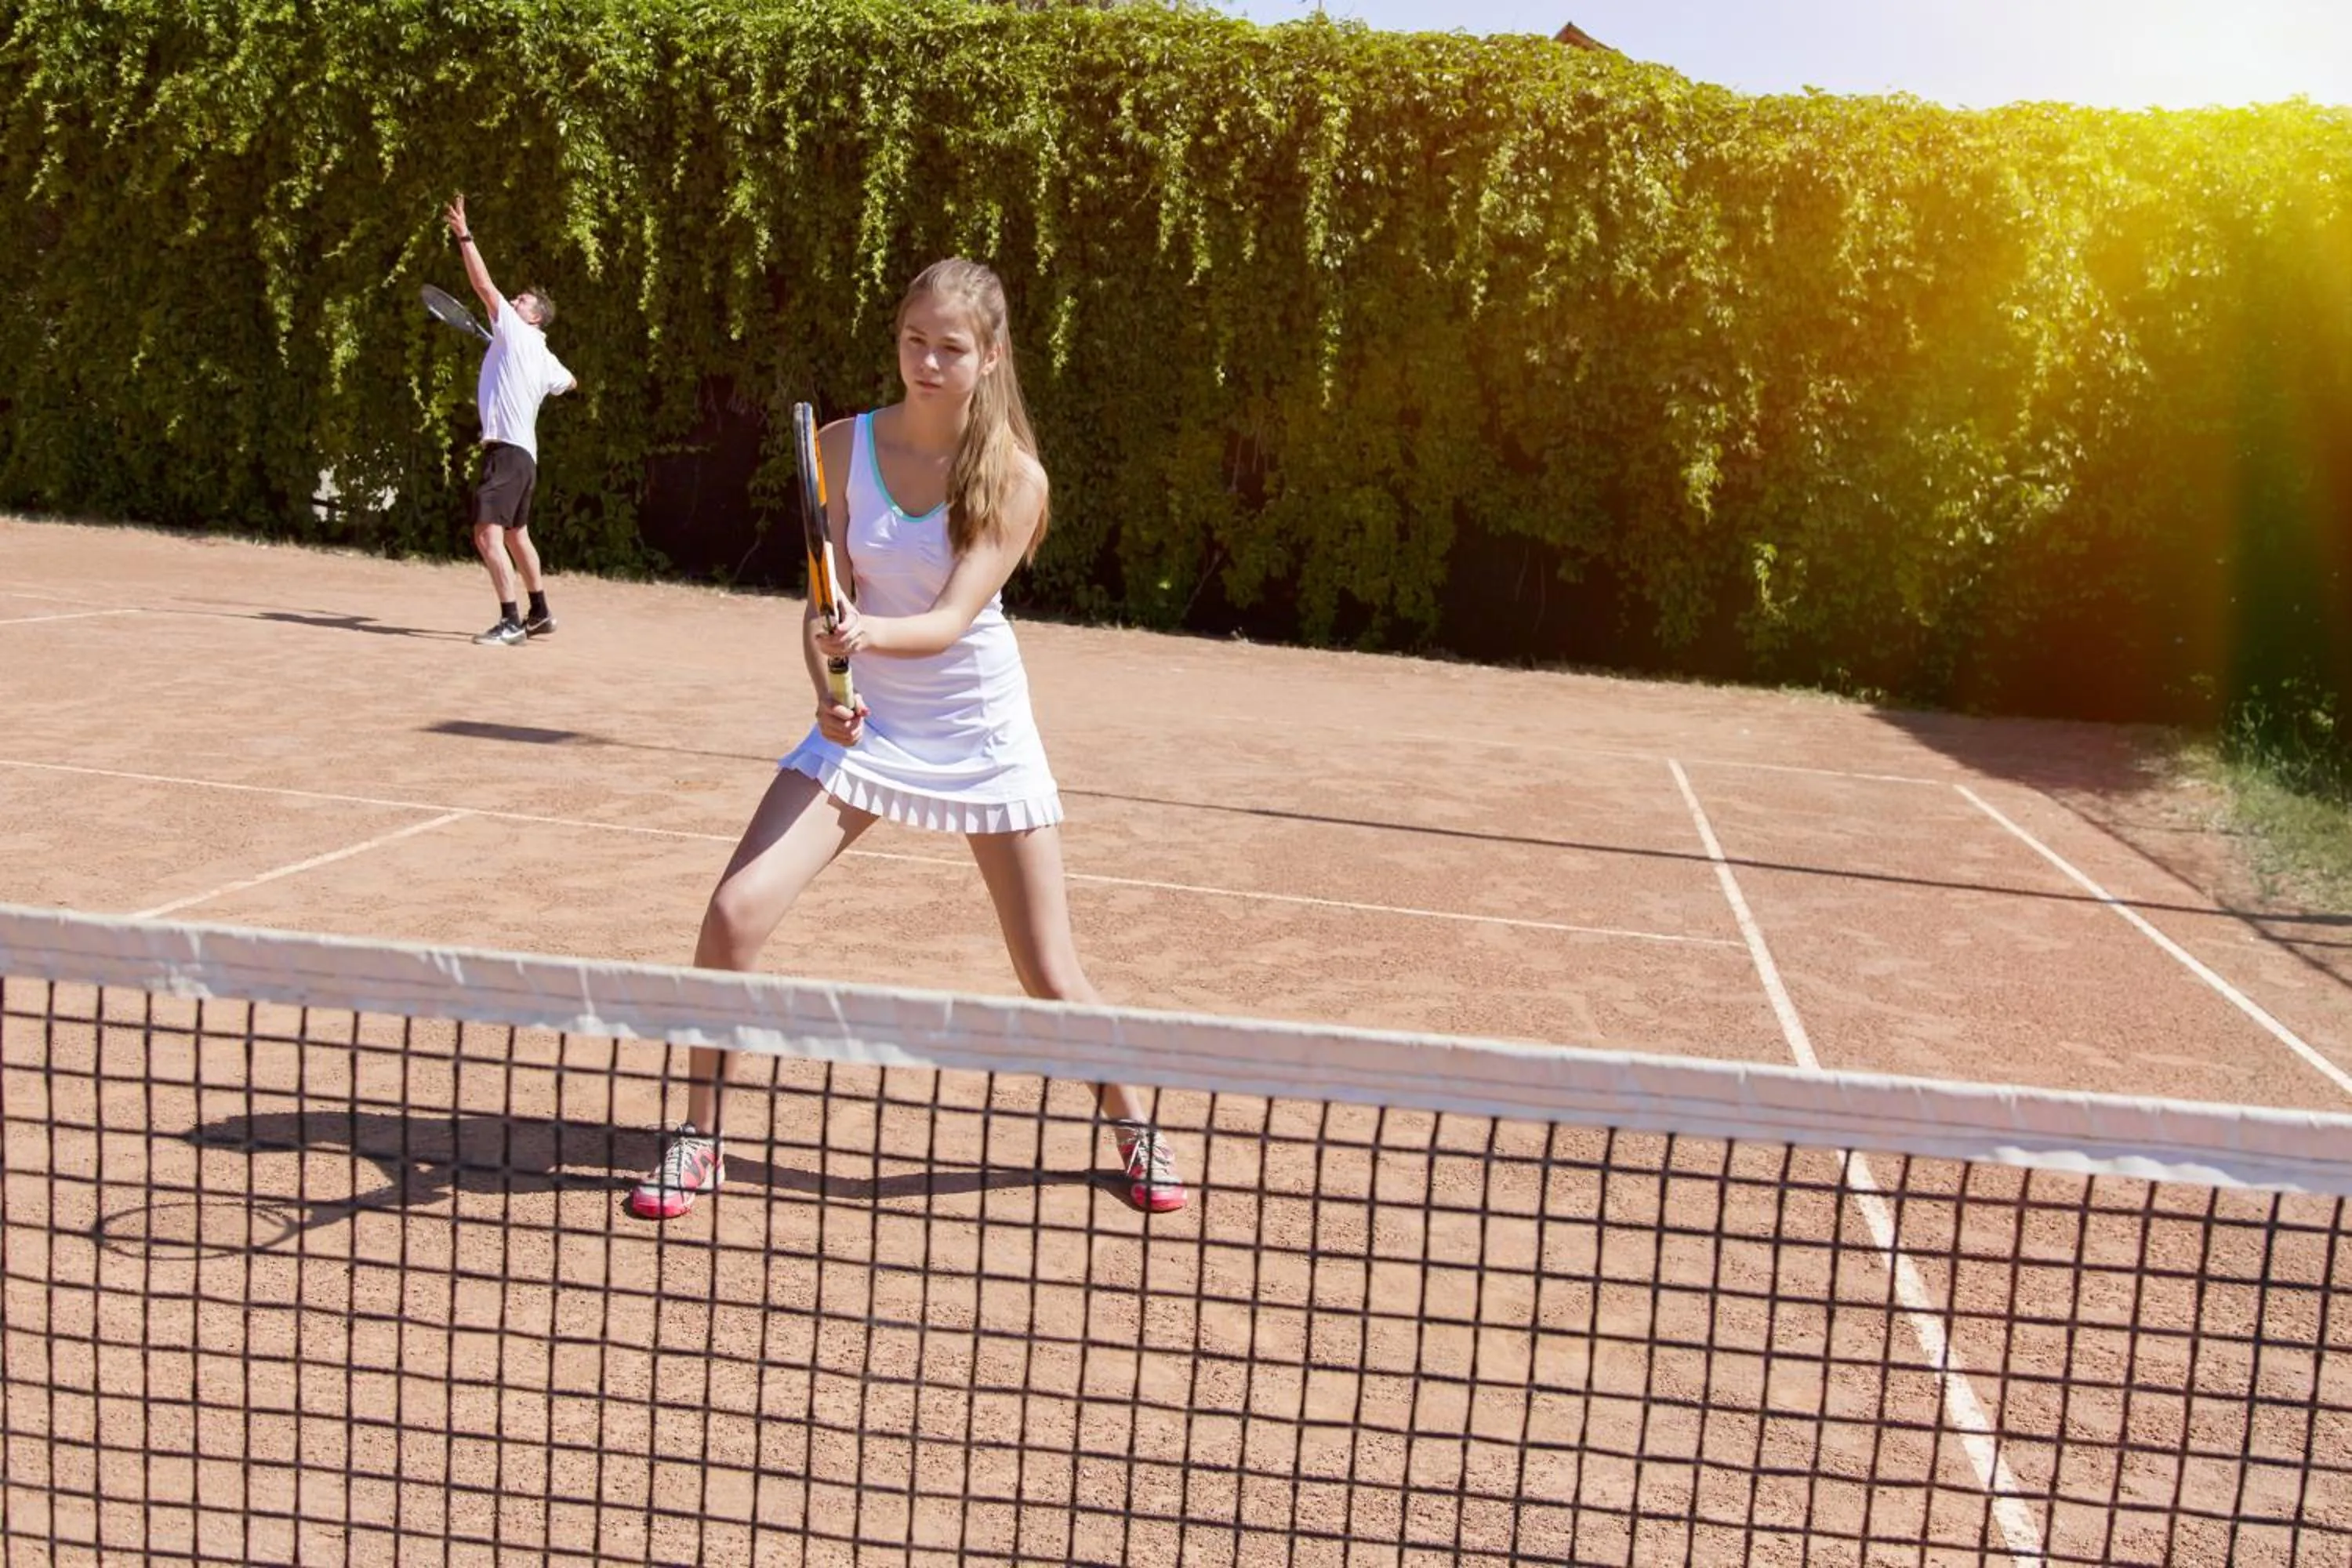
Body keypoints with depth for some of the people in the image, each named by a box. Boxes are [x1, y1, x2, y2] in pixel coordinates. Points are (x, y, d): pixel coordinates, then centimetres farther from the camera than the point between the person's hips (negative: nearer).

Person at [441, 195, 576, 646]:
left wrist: (464, 236, -8)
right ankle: (540, 613, 31)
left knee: (488, 533, -17)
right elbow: (568, 382, 38)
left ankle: (511, 622, -22)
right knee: (515, 534, 21)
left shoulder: (516, 333, -5)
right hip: (523, 453, 10)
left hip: (507, 450, -10)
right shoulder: (543, 359, 16)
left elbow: (484, 285, -10)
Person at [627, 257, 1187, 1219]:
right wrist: (828, 683, -25)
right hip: (866, 723, 2)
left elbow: (953, 619, -22)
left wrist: (871, 634, -42)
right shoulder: (844, 446, -6)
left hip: (979, 733, -2)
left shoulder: (1012, 476, -13)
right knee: (735, 911, -14)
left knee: (1049, 975, 1)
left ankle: (1131, 1123, 30)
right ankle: (699, 1139, 5)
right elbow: (824, 601, -5)